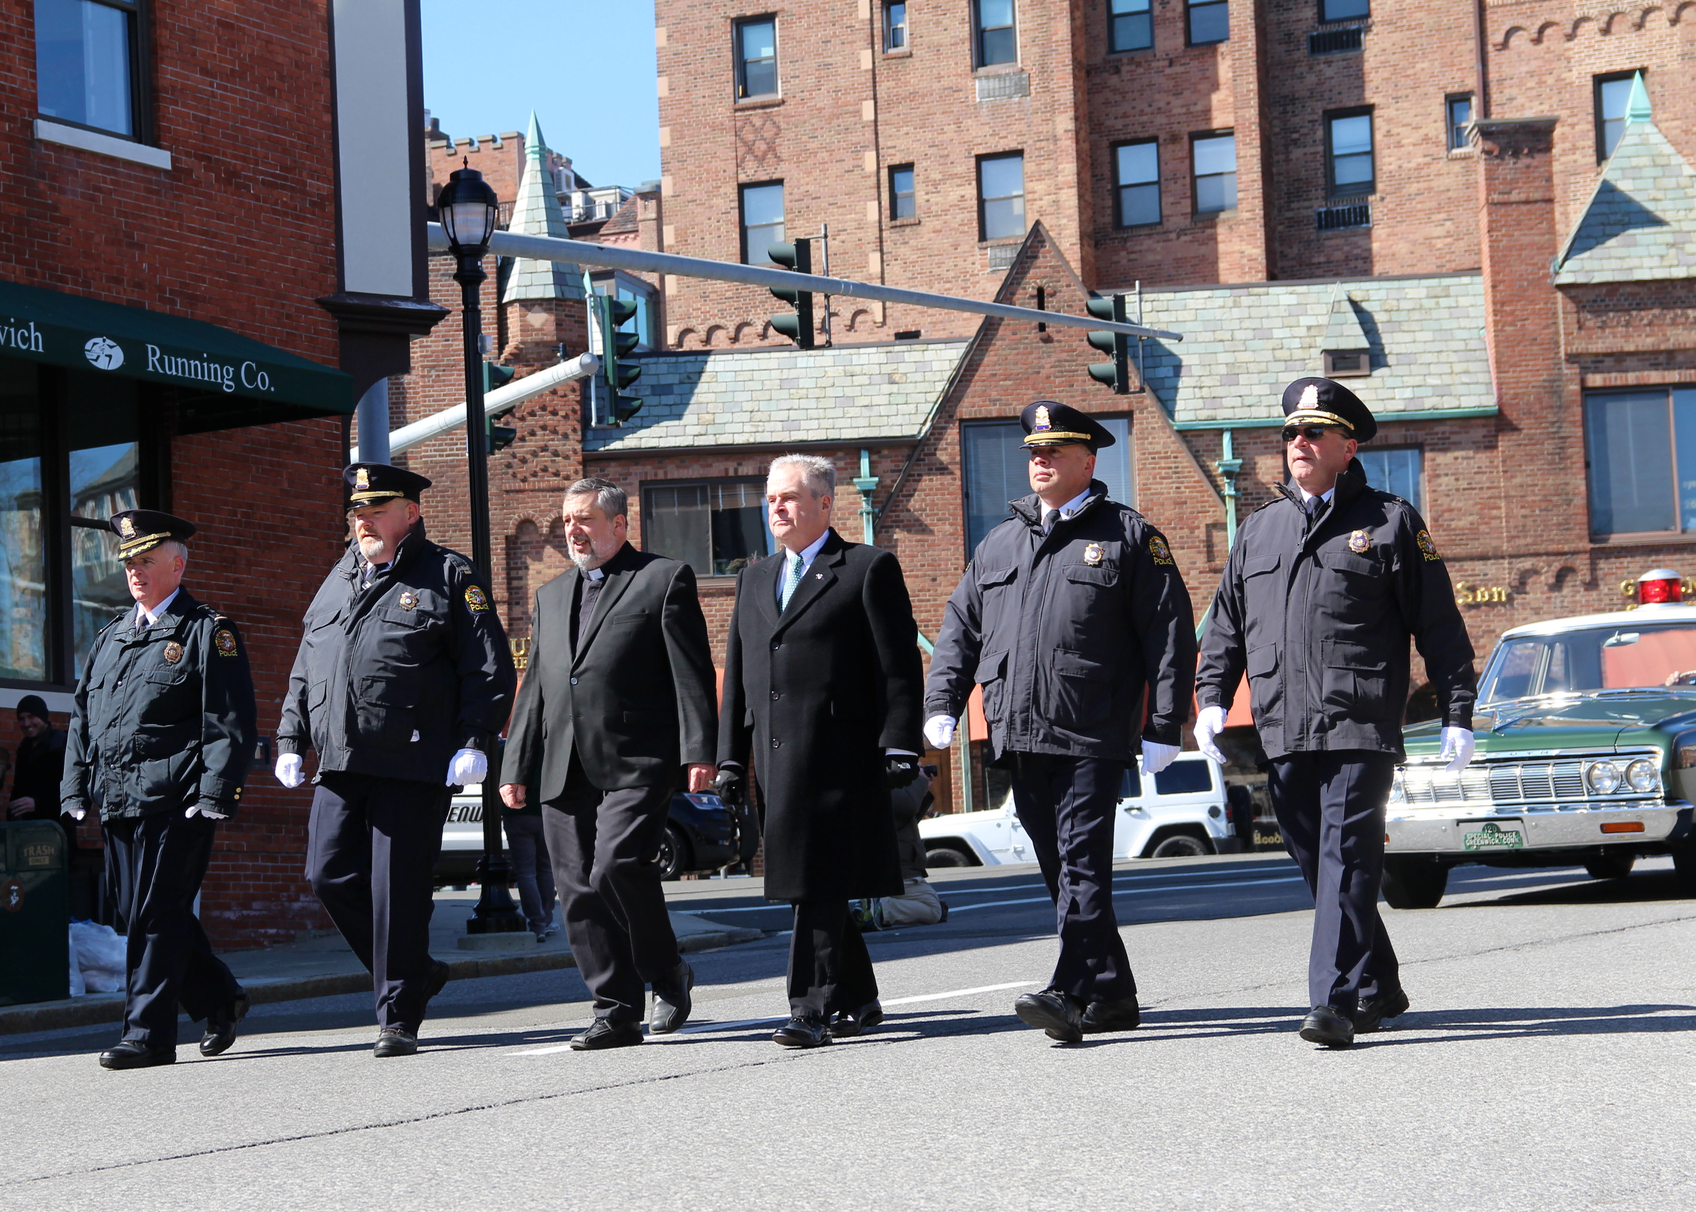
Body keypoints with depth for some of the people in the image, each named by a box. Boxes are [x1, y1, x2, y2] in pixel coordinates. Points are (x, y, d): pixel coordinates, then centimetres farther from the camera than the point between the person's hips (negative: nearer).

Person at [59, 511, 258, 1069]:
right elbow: (82, 719, 21)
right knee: (138, 913, 10)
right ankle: (219, 999, 25)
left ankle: (149, 1034, -3)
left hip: (175, 803, -7)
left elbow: (232, 723, -7)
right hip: (117, 804, 7)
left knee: (157, 916, -8)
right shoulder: (109, 637, 20)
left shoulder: (209, 633, -1)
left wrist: (213, 794, -15)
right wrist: (76, 789, 12)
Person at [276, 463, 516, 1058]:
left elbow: (489, 669, -4)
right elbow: (304, 670, 25)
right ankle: (416, 972, 19)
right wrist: (290, 740, 17)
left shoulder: (450, 576, 1)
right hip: (340, 764, 6)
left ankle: (399, 1018, 4)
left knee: (398, 887, -5)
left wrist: (474, 743, -13)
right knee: (330, 874, 1)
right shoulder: (337, 581, 20)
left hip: (412, 764, -6)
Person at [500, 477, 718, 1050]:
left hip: (635, 766, -6)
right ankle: (617, 1012, 9)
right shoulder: (551, 596, 23)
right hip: (564, 773, 6)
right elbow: (535, 687, 23)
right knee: (581, 895, 2)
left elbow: (692, 675, -3)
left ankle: (668, 976, 1)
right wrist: (516, 767, 16)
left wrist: (698, 753, -12)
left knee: (617, 868, -21)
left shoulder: (665, 579, 4)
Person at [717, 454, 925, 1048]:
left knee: (822, 886, -10)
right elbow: (737, 676, 20)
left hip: (838, 754, -7)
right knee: (808, 886, 10)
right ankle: (857, 1001, 21)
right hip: (777, 756, 7)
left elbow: (900, 668, -4)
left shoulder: (869, 569, 1)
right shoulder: (754, 580, 21)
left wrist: (899, 748, -11)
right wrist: (731, 756, 13)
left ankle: (812, 1010, -9)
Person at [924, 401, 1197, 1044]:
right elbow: (961, 624, 20)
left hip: (1091, 737, -6)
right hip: (1020, 738, 6)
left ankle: (1070, 995, -17)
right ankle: (1112, 995, 16)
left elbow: (1170, 632, -1)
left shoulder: (1129, 535, 3)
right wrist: (942, 702, 6)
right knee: (1059, 869, 8)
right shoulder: (999, 542, 19)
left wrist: (1164, 726, -8)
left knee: (1082, 864, -12)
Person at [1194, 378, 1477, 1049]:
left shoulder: (1390, 521, 5)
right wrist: (1212, 697, 9)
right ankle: (1379, 987, 23)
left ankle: (1335, 1000, -16)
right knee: (1317, 866, 10)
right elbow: (1226, 622, 22)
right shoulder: (1259, 528, 19)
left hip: (1361, 727, -5)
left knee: (1346, 860, -13)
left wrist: (1458, 714, 0)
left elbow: (1439, 626, 4)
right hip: (1283, 734, 6)